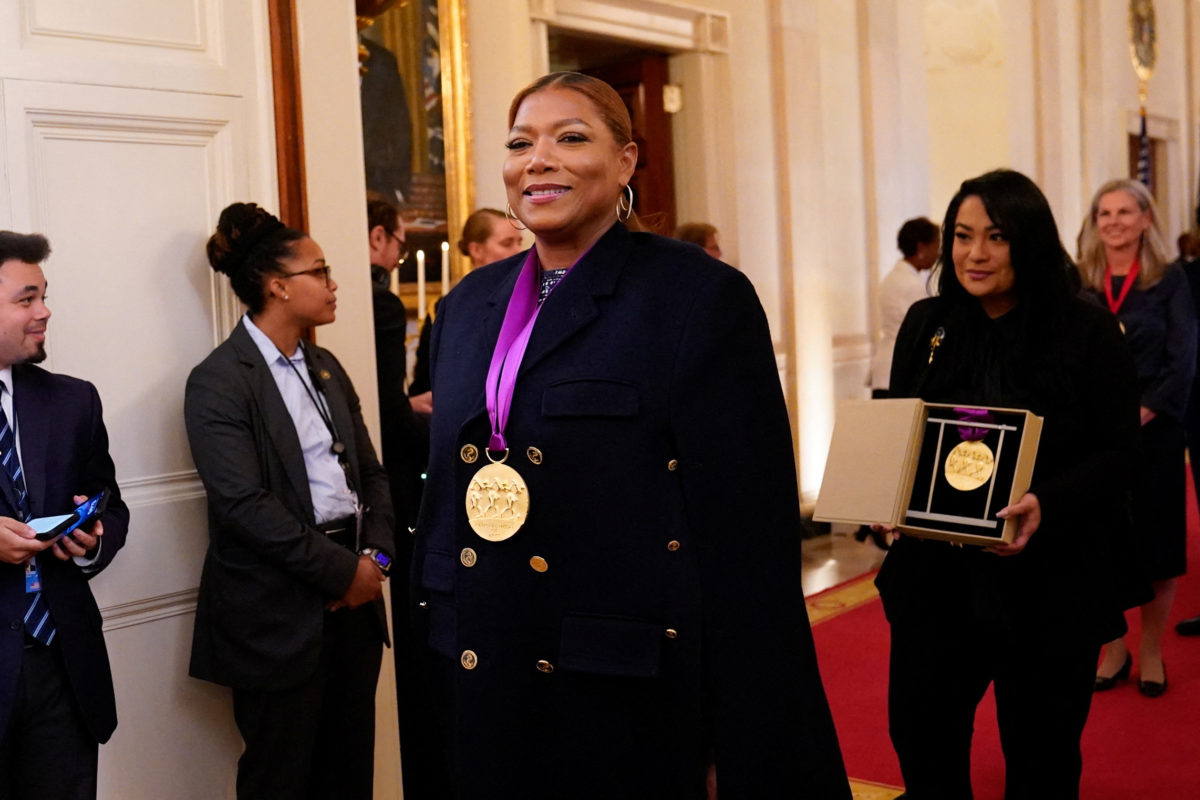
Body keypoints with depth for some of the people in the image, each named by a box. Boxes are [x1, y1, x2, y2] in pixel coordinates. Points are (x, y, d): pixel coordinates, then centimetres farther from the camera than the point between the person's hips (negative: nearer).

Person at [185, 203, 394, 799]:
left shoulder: (325, 368, 14)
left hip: (353, 589, 7)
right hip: (280, 609, -7)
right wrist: (341, 571, -15)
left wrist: (375, 555, -2)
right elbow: (245, 504, -18)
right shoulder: (219, 381, -10)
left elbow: (369, 471, 14)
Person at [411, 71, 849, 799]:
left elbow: (748, 540, -12)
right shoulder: (469, 304, 9)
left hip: (630, 699, -5)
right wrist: (434, 629, 14)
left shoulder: (702, 297, -10)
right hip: (480, 680, 6)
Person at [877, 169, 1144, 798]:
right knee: (919, 732, 8)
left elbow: (1119, 452, -7)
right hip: (936, 574, 3)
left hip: (1051, 581, -3)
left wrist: (1047, 505, -24)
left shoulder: (1087, 332, -6)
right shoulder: (926, 324, 5)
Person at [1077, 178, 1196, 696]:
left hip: (1154, 431, -2)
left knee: (1156, 538, 4)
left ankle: (1151, 653, 17)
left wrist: (1143, 412, -16)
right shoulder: (1080, 286, 6)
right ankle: (1115, 649, 20)